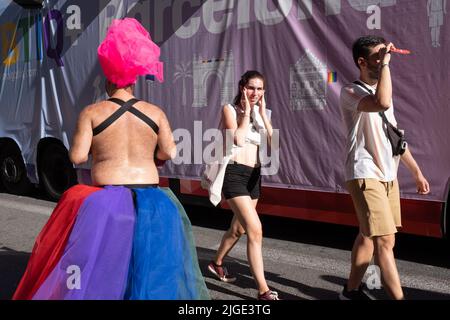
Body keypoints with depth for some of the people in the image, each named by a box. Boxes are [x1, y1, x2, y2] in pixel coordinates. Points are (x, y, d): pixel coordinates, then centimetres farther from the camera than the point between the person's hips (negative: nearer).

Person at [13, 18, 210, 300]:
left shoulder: (91, 112, -3)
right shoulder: (155, 112, 3)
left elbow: (77, 156, -5)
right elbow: (170, 153, 2)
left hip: (105, 200, -2)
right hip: (149, 199, 2)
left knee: (100, 266, 8)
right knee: (149, 267, 13)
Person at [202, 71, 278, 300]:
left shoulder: (261, 113, 14)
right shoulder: (230, 109, -3)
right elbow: (238, 139, -19)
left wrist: (262, 113, -3)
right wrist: (246, 111, -9)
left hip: (253, 175, 7)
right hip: (234, 173, -7)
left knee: (238, 228, 20)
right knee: (255, 230, -17)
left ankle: (217, 263, 45)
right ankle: (263, 290, -15)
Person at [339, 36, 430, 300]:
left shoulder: (380, 91, 18)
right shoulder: (351, 92, -9)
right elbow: (382, 103, -32)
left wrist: (417, 172, 21)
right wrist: (385, 63, -20)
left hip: (388, 176, 9)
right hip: (365, 176, -9)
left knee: (368, 236, 14)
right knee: (385, 240, -13)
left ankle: (352, 290, 25)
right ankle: (398, 297, -10)